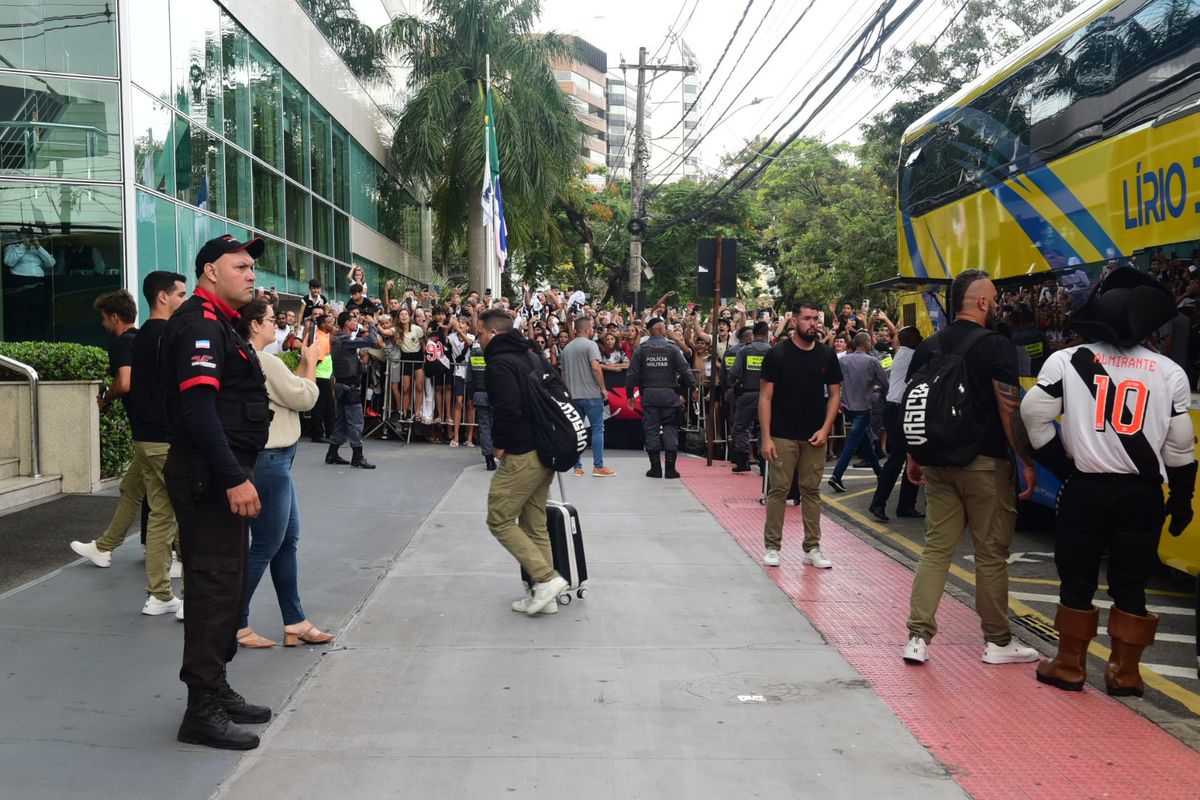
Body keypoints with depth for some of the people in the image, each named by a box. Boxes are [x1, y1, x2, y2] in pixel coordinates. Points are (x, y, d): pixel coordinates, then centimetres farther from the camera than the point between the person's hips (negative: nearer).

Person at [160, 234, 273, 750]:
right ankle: (202, 711, 2)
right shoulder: (200, 324, -14)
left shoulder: (219, 324, 19)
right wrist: (234, 478, -26)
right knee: (213, 586, -6)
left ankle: (216, 690, 27)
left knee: (226, 583, 16)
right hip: (209, 476, -11)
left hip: (221, 475, 11)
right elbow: (198, 408, -24)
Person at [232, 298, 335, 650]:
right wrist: (311, 361, 3)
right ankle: (236, 625, 10)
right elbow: (305, 398, -11)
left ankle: (295, 623, 21)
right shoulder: (265, 362, -18)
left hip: (275, 461, 10)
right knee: (265, 548, 0)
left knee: (287, 542, 14)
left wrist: (304, 361, 13)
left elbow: (291, 391, 15)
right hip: (269, 461, -10)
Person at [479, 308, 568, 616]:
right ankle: (544, 595, 16)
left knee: (499, 521, 0)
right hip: (545, 451, 9)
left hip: (522, 455, -9)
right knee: (535, 525, 14)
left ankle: (546, 578, -6)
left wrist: (501, 444, -10)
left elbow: (507, 408, -24)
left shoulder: (499, 363, -12)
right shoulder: (531, 357, 16)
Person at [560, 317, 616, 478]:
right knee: (597, 429, 0)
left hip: (572, 395, 6)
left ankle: (577, 467, 10)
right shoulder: (590, 344, -9)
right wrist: (603, 387, -11)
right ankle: (598, 467, -2)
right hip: (591, 394, -6)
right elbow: (595, 367, -20)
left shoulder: (567, 348, 13)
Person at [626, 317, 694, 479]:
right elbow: (685, 372, -5)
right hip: (669, 394, -1)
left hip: (649, 394, 1)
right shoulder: (672, 348, -3)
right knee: (670, 429, 5)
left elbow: (632, 373, -1)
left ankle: (655, 468, 7)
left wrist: (630, 394, 8)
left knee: (651, 429, 6)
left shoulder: (641, 349, 0)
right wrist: (685, 392, 6)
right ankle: (670, 468, 3)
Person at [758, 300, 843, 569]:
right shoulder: (777, 354, -5)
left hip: (814, 437, 3)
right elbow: (765, 397, -6)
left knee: (811, 491, 8)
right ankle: (772, 546, 11)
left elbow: (835, 394, 9)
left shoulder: (827, 355, 4)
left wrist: (825, 429, -4)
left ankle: (812, 548, 16)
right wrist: (766, 437, -11)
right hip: (783, 436, -3)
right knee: (778, 490, 1)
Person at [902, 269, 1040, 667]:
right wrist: (1028, 462, -8)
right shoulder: (997, 346, -10)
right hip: (985, 462, -5)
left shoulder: (928, 347, 7)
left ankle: (918, 637, 4)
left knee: (936, 548, 8)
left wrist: (913, 458, 19)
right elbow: (1010, 409, -15)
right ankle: (998, 641, 18)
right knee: (991, 553, 6)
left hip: (938, 462, 5)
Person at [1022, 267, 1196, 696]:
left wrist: (1061, 463, 4)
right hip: (1142, 492, 1)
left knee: (1077, 580, 10)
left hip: (1085, 487, -1)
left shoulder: (1068, 360, -3)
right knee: (1130, 585, 10)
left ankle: (1069, 665, 17)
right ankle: (1125, 672, 16)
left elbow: (1034, 414, -7)